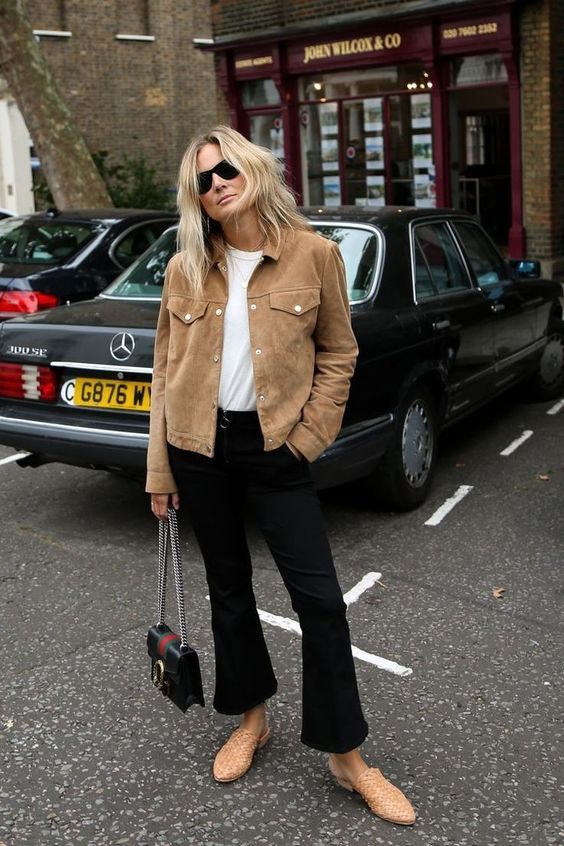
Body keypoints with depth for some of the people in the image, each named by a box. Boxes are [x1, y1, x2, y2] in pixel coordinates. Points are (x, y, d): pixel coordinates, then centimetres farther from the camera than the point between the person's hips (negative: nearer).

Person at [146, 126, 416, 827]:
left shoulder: (312, 253, -4)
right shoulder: (186, 268, 2)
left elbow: (338, 353, 3)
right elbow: (167, 368, 7)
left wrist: (308, 438, -5)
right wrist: (160, 470, 6)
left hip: (274, 447, -2)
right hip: (199, 448, 3)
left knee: (318, 595, -4)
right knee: (228, 587, 14)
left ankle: (347, 757, 12)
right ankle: (250, 720, 35)